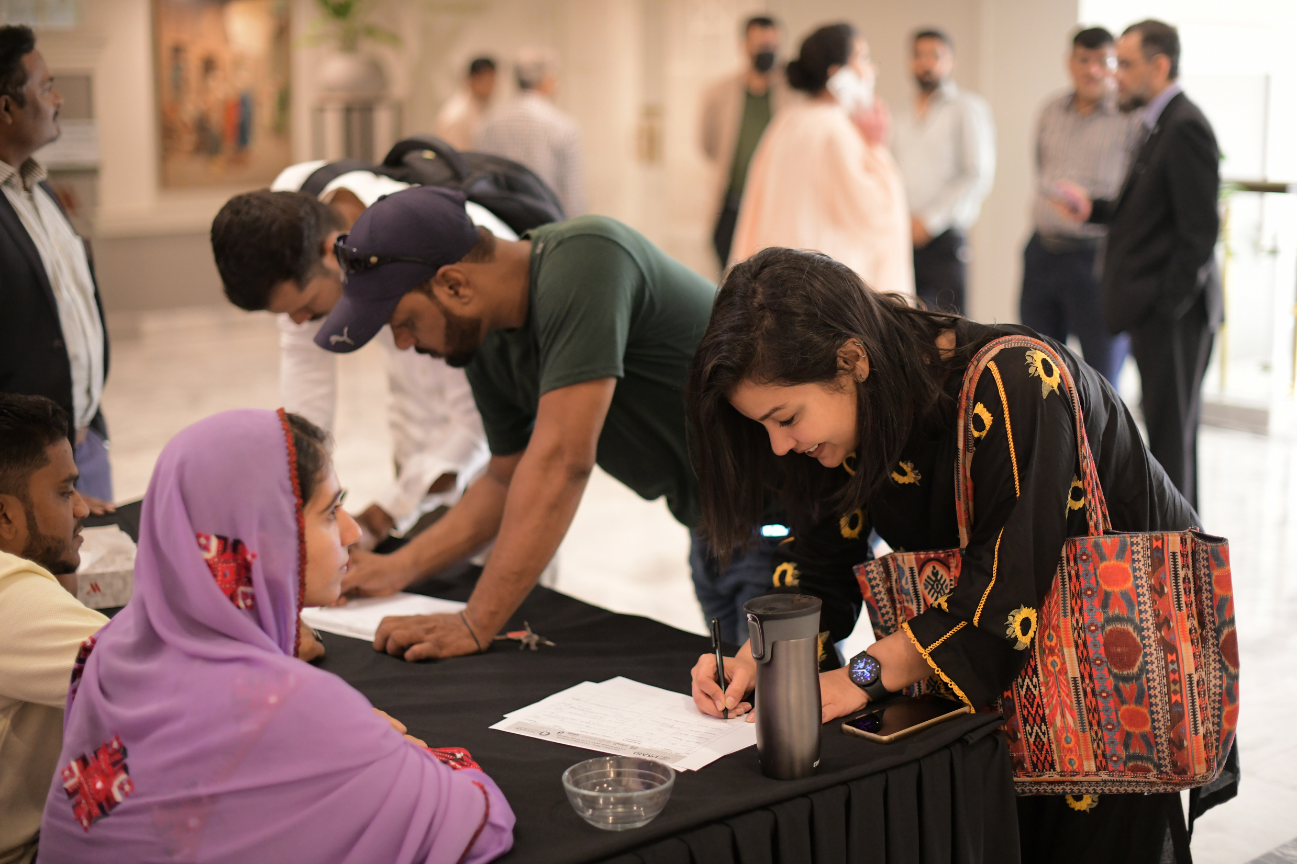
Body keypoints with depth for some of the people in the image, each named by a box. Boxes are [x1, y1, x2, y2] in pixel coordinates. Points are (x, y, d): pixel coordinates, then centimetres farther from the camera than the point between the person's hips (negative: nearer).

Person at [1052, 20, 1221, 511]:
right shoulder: (1156, 124, 15)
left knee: (1171, 435, -2)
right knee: (1165, 429, 15)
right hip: (1156, 310, 10)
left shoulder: (1185, 127, -15)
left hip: (1174, 314, -10)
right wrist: (1093, 208, 7)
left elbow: (1198, 229, -19)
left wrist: (1167, 305, -19)